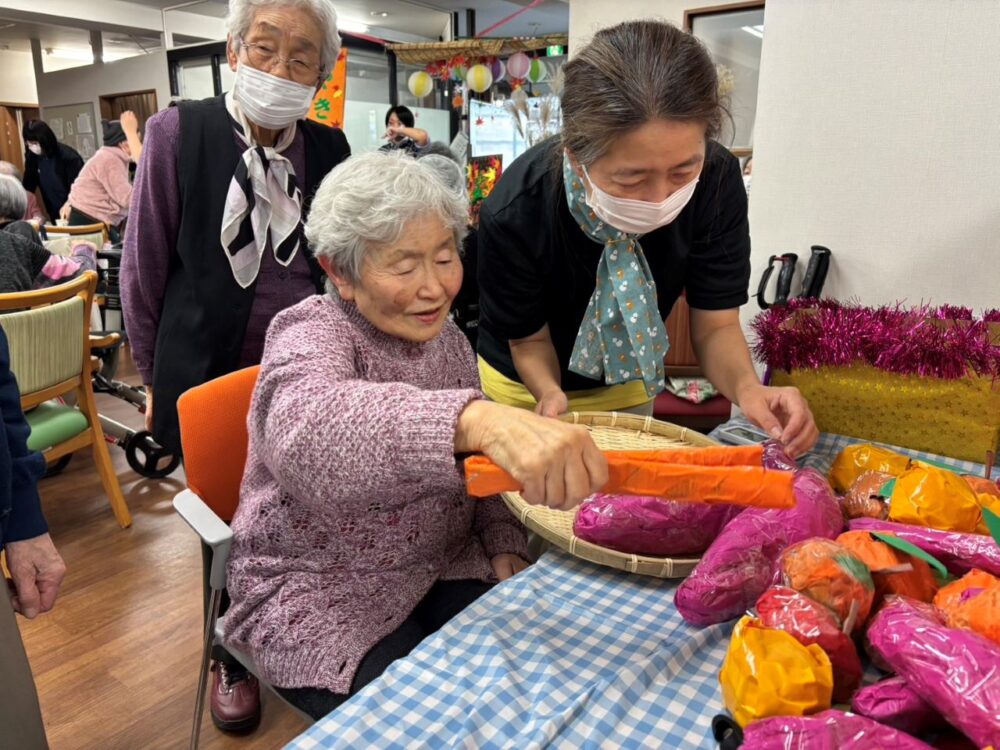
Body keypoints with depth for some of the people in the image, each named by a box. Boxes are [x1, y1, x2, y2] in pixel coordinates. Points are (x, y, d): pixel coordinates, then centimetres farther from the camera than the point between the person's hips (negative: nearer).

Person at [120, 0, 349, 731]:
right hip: (210, 376, -2)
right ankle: (232, 656, 39)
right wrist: (156, 376, 3)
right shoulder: (179, 131, -8)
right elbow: (144, 265, -2)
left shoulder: (330, 148, 1)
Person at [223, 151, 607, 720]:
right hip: (320, 593, -5)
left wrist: (506, 547, -5)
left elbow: (481, 462, 13)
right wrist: (479, 417, -59)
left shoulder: (447, 339, 2)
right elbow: (309, 433, -42)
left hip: (442, 566, 5)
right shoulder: (311, 336, -17)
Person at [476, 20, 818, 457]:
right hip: (530, 389, -2)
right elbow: (529, 339, -18)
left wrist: (748, 388, -38)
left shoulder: (717, 181, -27)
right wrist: (551, 395, -38)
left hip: (628, 384, 3)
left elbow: (715, 324, -19)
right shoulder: (514, 215, -34)